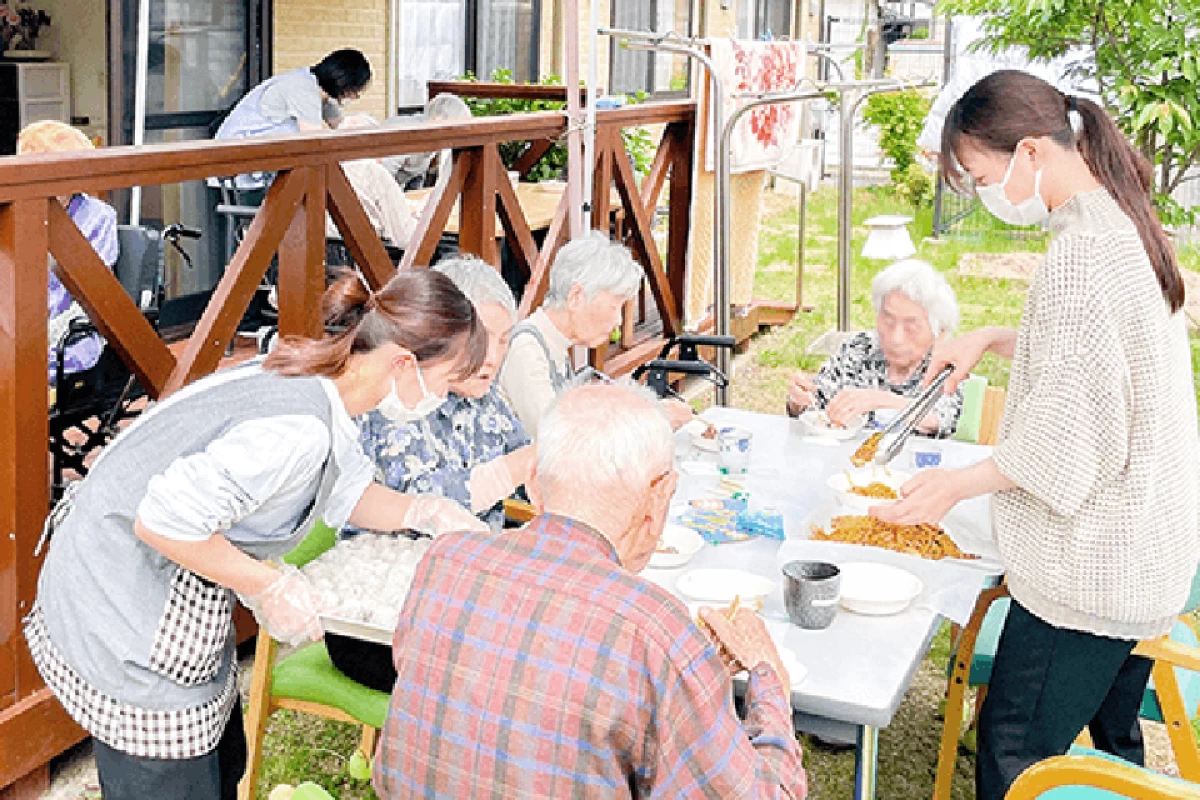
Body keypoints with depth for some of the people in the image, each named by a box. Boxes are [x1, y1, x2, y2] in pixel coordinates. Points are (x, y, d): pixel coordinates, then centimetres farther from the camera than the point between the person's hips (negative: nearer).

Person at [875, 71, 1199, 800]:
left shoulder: (1081, 253, -23)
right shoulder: (1128, 225, 7)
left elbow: (1070, 436, -23)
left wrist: (960, 484, -13)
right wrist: (992, 340, 12)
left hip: (1089, 567, -10)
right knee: (1115, 739, 23)